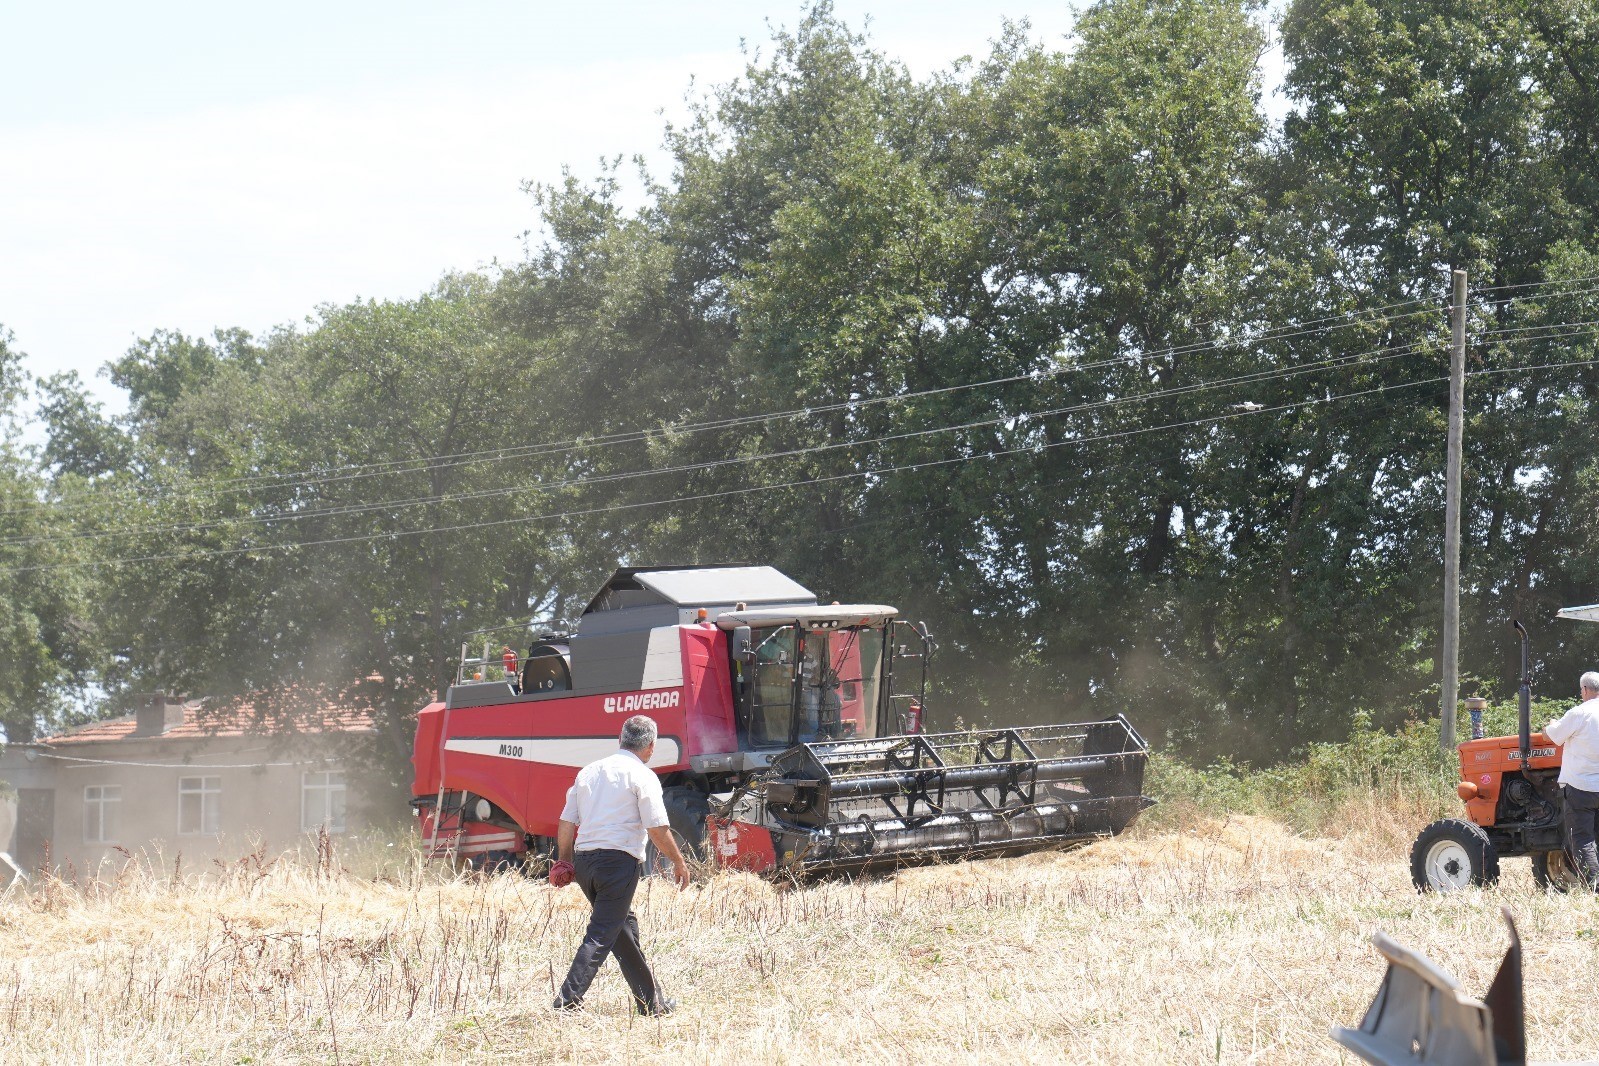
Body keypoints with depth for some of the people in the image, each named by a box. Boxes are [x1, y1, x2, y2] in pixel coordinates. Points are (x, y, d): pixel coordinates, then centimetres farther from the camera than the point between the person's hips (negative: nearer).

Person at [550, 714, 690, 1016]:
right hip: (618, 858, -7)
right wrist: (679, 863, 4)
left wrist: (564, 862, 25)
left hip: (583, 859, 7)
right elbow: (658, 830, -8)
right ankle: (567, 1002, -15)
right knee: (602, 934, -6)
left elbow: (567, 823, 15)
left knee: (624, 926, 18)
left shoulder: (589, 771, 15)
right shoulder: (642, 775, -4)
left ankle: (651, 1001, 26)